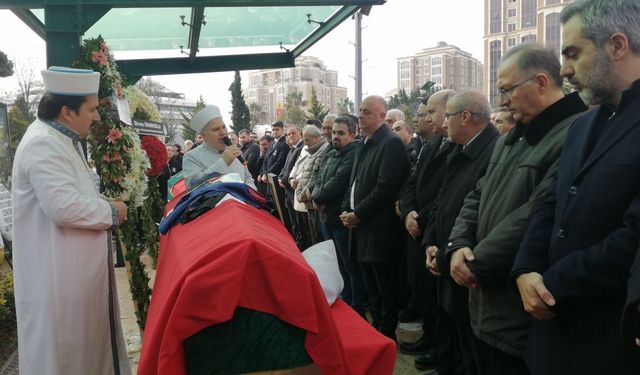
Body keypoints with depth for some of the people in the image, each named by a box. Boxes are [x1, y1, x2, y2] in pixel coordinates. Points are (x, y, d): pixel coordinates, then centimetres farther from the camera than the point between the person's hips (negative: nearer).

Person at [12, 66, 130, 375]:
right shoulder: (44, 144, -21)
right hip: (58, 272, -10)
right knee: (62, 347, 4)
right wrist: (110, 211, -15)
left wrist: (103, 208, 6)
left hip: (71, 267, 10)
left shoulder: (59, 139, 13)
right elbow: (63, 207, -30)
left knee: (80, 338, 21)